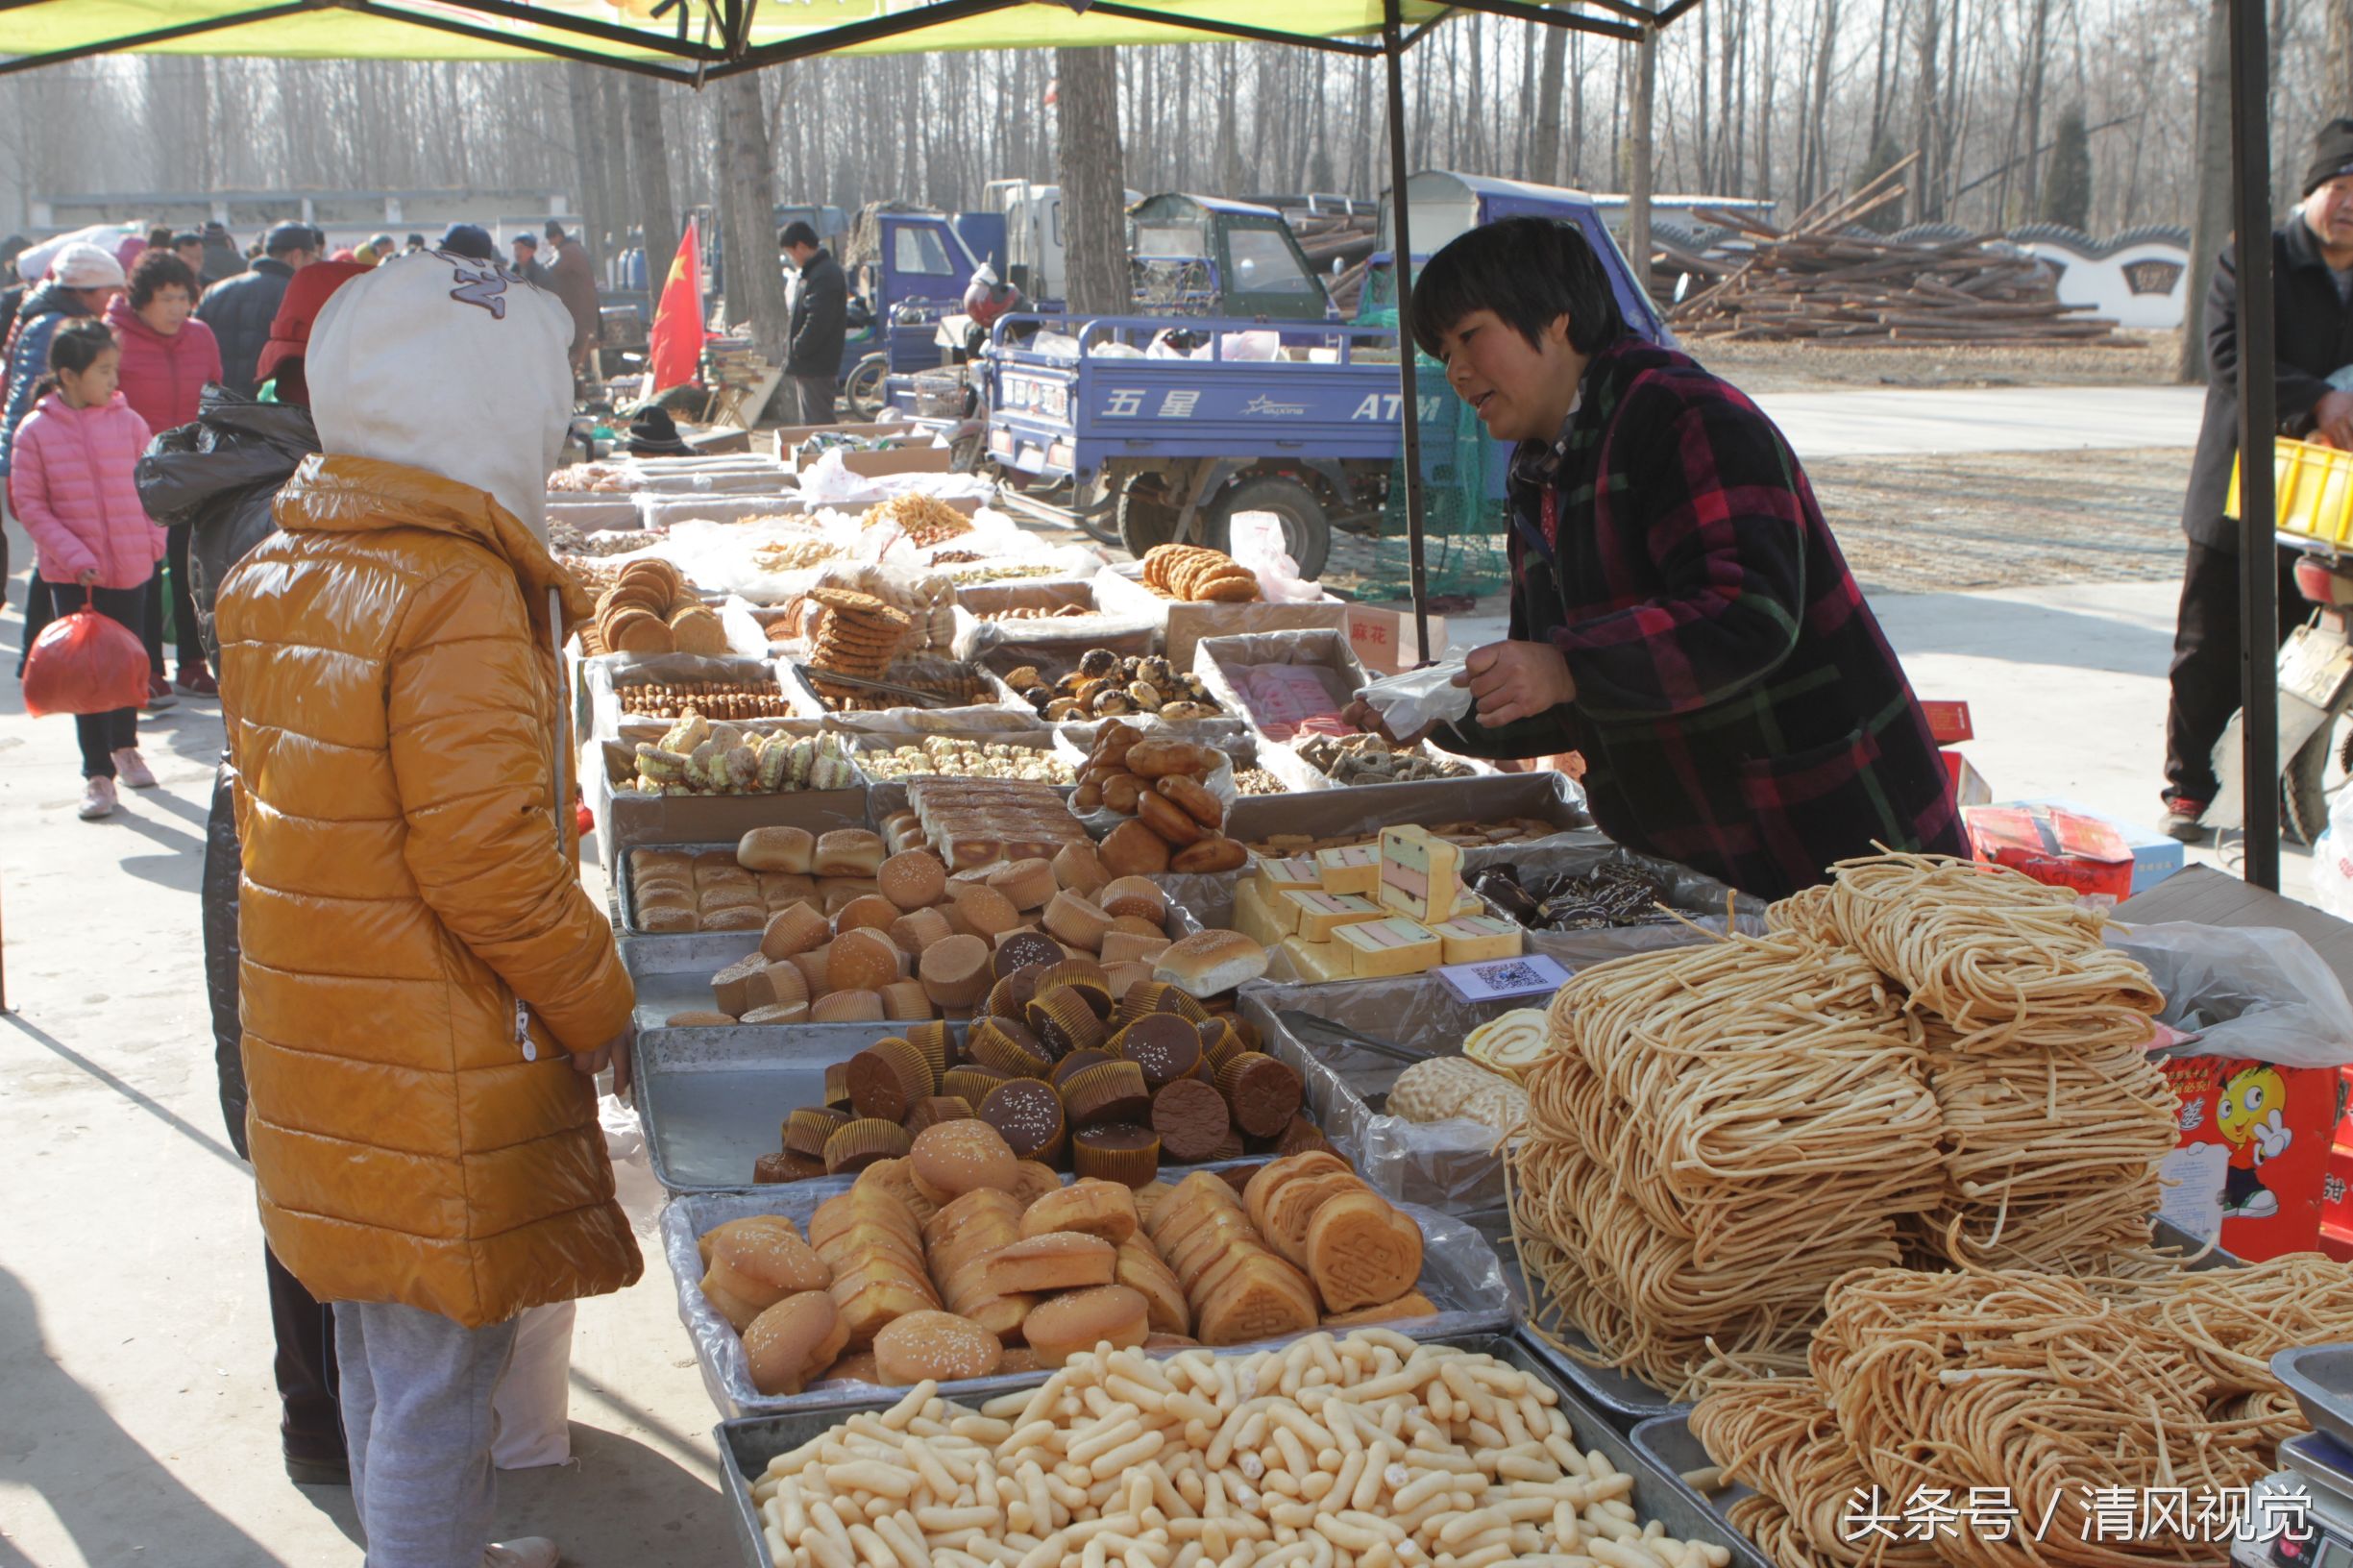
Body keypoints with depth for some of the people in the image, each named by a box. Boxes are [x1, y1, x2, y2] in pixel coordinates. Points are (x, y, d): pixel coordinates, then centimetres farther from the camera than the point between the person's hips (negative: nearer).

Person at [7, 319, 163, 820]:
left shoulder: (127, 421, -2)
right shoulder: (36, 431, -9)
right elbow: (28, 503, -6)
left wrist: (153, 538, -1)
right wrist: (73, 554, -14)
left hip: (131, 566, 3)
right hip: (73, 574, -2)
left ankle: (124, 746, 38)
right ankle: (97, 774, 9)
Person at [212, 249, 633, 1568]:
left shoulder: (277, 573, 5)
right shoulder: (457, 593, -22)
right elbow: (487, 860, -24)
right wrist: (600, 1003, -12)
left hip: (318, 1039, 9)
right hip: (437, 1066, -9)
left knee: (383, 1346, 24)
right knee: (439, 1373, 6)